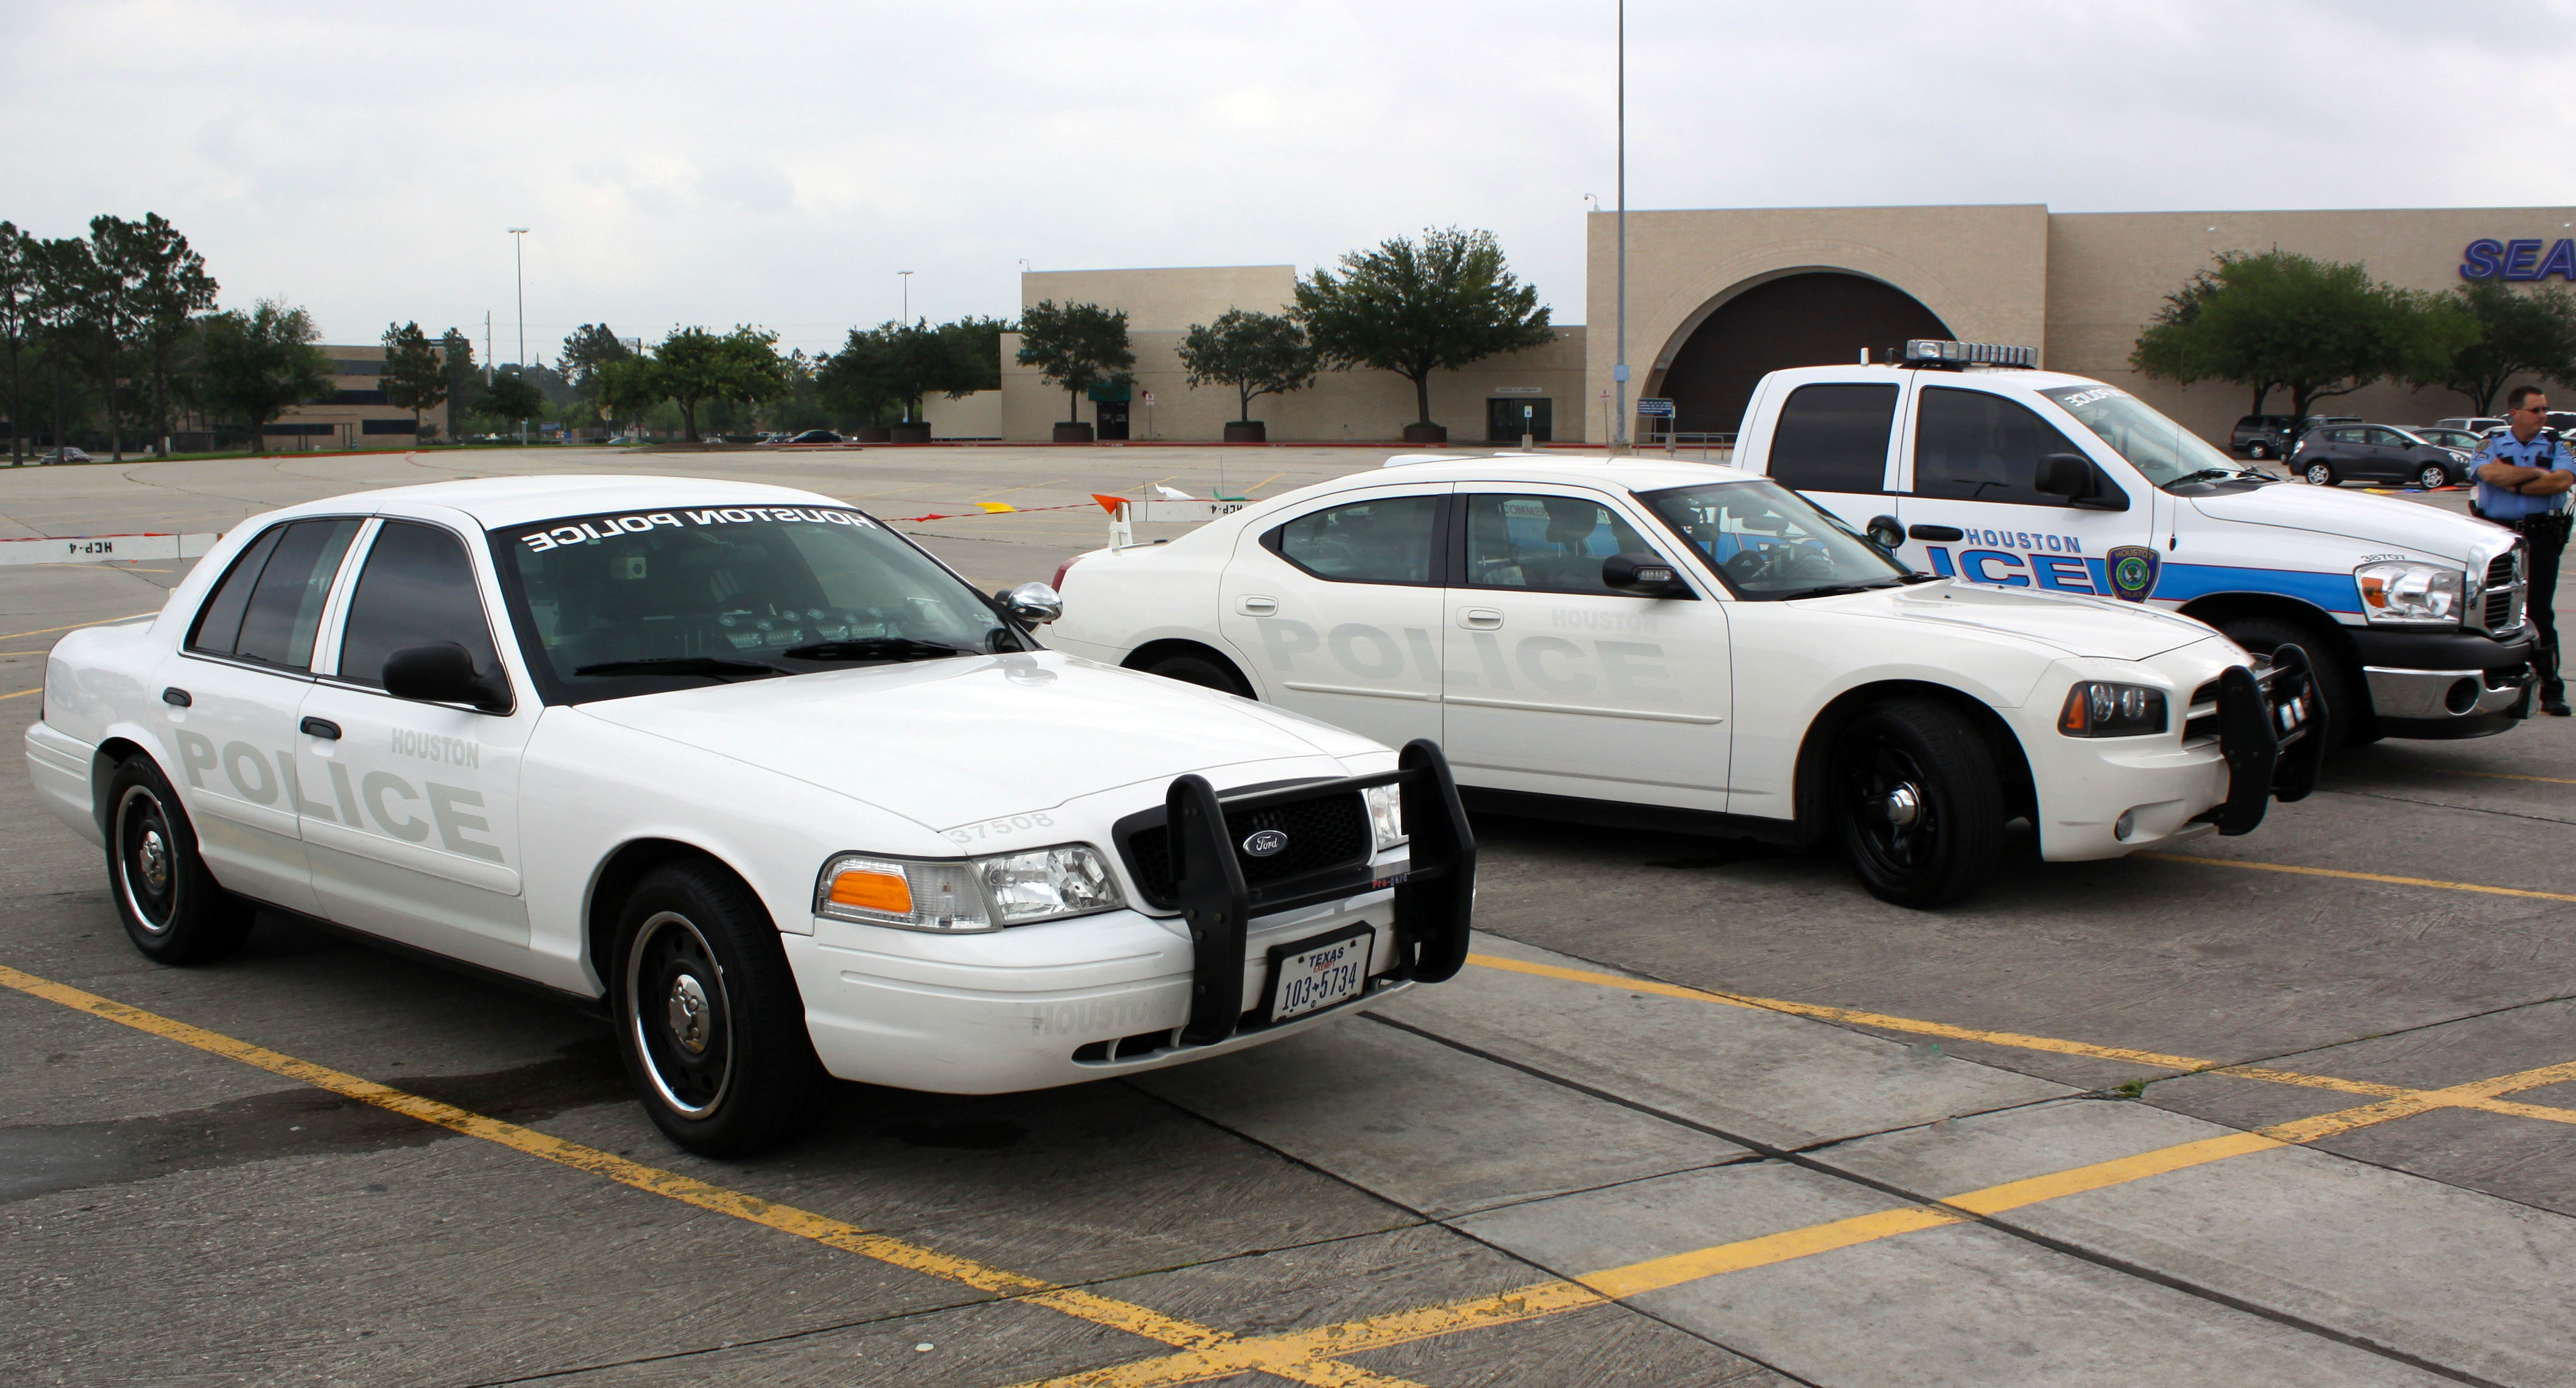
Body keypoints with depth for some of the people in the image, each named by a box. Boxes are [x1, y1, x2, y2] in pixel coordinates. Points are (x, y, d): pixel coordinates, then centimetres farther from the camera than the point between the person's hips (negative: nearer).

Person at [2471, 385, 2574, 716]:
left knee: (2540, 614, -2)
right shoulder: (2492, 446, 8)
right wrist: (2538, 473, -8)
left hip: (2540, 538, 0)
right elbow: (2489, 473, -15)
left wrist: (2514, 483, -10)